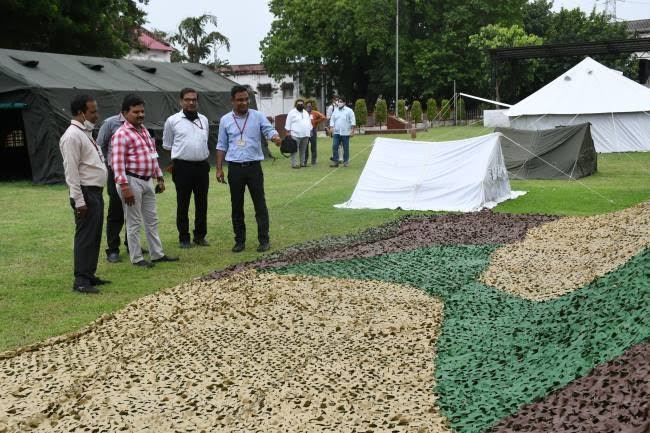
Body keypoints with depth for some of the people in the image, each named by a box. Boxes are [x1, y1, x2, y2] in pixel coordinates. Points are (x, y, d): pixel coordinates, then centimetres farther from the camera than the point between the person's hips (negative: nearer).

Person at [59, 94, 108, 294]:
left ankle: (90, 275, 23)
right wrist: (79, 200, -21)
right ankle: (81, 280, -2)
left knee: (95, 236, 14)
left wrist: (96, 194, 18)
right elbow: (71, 171, -19)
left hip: (96, 192, 10)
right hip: (86, 193, -10)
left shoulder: (86, 133, 15)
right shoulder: (72, 136, -15)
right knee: (85, 237, -7)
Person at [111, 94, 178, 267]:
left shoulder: (144, 130, 13)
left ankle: (157, 254, 23)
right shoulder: (121, 134, -14)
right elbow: (117, 163, -19)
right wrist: (124, 186, -24)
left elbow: (152, 156, 20)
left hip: (147, 181, 9)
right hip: (132, 181, -9)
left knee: (152, 220, 14)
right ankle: (136, 258, 10)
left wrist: (160, 177, 18)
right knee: (134, 222, 1)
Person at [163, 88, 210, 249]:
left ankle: (200, 236, 20)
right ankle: (184, 238, 11)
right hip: (183, 167, -4)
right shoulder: (173, 120, 0)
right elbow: (167, 145, 10)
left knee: (202, 203, 9)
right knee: (183, 204, 2)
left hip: (202, 165, 4)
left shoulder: (204, 120, 11)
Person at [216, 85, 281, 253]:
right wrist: (219, 169, 6)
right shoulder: (225, 120, 5)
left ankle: (264, 240, 9)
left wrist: (276, 138, -32)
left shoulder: (257, 116, 1)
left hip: (254, 166, -1)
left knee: (260, 204, 1)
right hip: (235, 168, 1)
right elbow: (221, 146, 9)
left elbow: (269, 130, -8)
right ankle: (240, 241, 17)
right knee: (236, 206, 8)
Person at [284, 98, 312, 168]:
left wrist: (310, 131, 18)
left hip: (305, 135, 6)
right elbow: (288, 122, -5)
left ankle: (302, 163, 17)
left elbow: (309, 122, 23)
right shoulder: (292, 112, -1)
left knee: (303, 150, 11)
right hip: (295, 135, -6)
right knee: (295, 150, -8)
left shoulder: (306, 113, 18)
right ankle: (294, 164, -9)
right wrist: (288, 132, -11)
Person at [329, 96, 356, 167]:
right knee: (334, 147, -4)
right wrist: (331, 127, -2)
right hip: (336, 132, 4)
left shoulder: (349, 110, -1)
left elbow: (352, 120, -4)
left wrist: (352, 129, -11)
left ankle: (345, 162, 12)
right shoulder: (335, 110, 12)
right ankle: (335, 161, 0)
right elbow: (332, 119, 13)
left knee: (346, 148, 3)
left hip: (345, 132, -3)